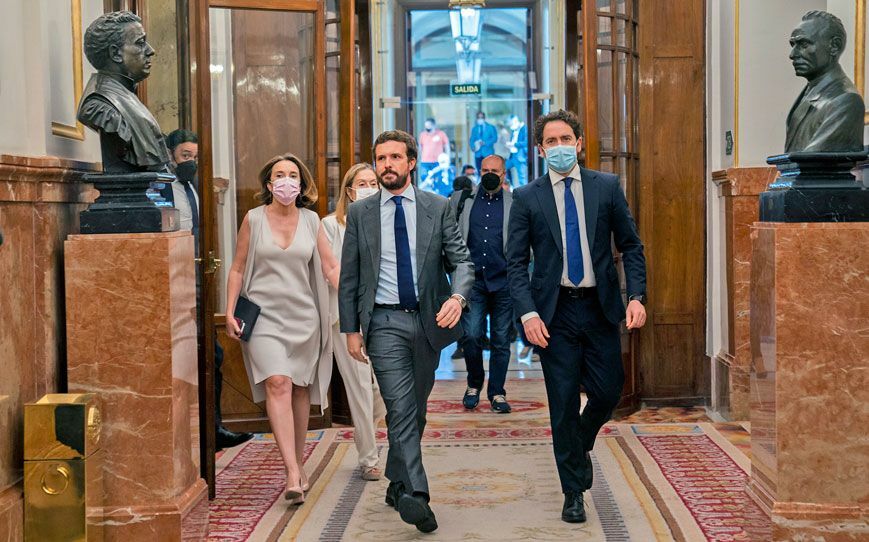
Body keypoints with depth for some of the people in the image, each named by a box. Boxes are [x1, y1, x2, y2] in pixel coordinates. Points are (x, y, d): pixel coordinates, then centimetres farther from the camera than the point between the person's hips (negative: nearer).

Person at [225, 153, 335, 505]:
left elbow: (330, 267, 9)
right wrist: (230, 312, -1)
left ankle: (298, 464, 25)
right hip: (264, 314, -2)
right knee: (277, 384, -17)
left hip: (303, 316, 3)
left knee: (300, 388, 8)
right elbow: (238, 269, 7)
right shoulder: (253, 219, 3)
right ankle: (293, 474, -22)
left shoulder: (311, 220, 8)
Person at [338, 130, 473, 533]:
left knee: (415, 409, 13)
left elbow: (462, 259, 0)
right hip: (385, 322, -2)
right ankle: (415, 495, -18)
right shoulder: (359, 213, 4)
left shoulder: (438, 208, 4)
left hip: (428, 319, 2)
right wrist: (351, 329, 1)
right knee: (401, 408, -13)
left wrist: (457, 296, -21)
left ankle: (397, 484, 30)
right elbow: (349, 277, 6)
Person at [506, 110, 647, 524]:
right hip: (555, 311, -1)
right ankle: (573, 491, 18)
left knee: (608, 391, 4)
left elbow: (630, 245, 6)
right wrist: (528, 313, -13)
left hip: (600, 307, 2)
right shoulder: (527, 198, 0)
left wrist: (636, 296, -6)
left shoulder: (607, 187, 3)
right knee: (563, 401, 3)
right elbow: (516, 263, -1)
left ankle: (579, 444, 38)